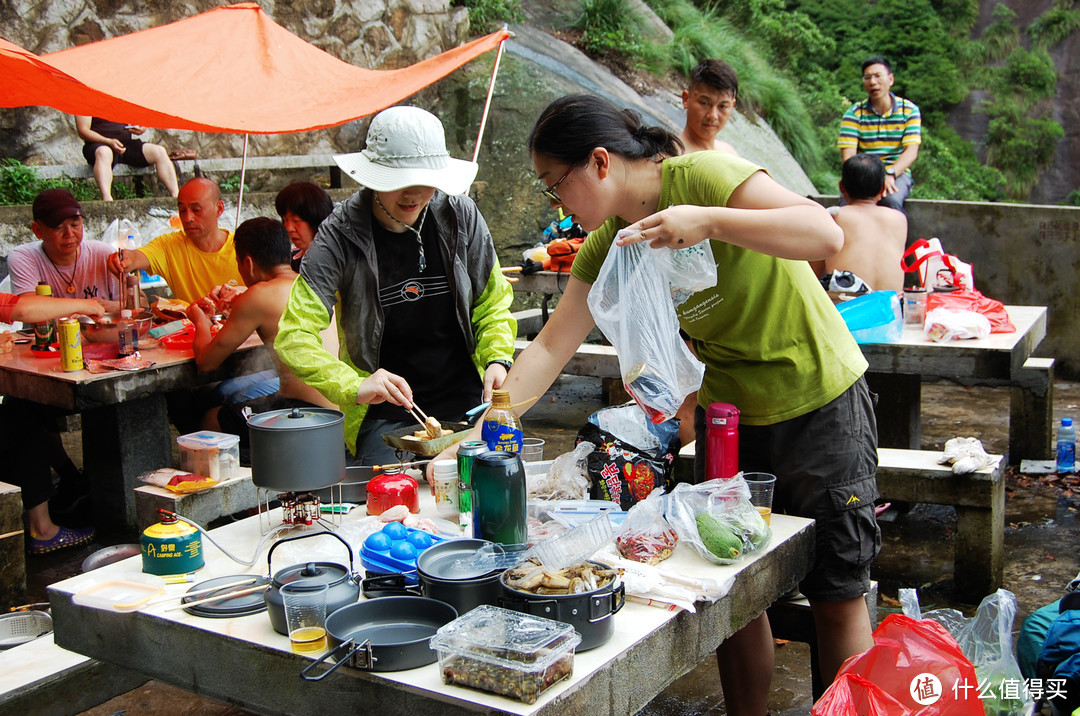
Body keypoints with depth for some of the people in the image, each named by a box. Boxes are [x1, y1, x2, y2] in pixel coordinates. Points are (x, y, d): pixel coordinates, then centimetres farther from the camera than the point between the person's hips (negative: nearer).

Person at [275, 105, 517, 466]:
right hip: (384, 417, -2)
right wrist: (354, 386, -31)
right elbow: (293, 335, -14)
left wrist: (498, 358, -9)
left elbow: (493, 304, 12)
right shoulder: (341, 235, -7)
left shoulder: (460, 215, 1)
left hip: (467, 404, 2)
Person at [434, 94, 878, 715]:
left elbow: (827, 235, -31)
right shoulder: (607, 246, 0)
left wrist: (708, 220, -40)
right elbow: (550, 348, -1)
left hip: (821, 402, -6)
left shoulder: (702, 175, -21)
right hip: (727, 412, 6)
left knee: (837, 594, 4)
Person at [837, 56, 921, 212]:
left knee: (890, 200, -36)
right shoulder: (854, 113, 5)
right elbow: (848, 154, -6)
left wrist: (890, 174, -24)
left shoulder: (909, 110, 6)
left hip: (897, 174, 0)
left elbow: (912, 151, -5)